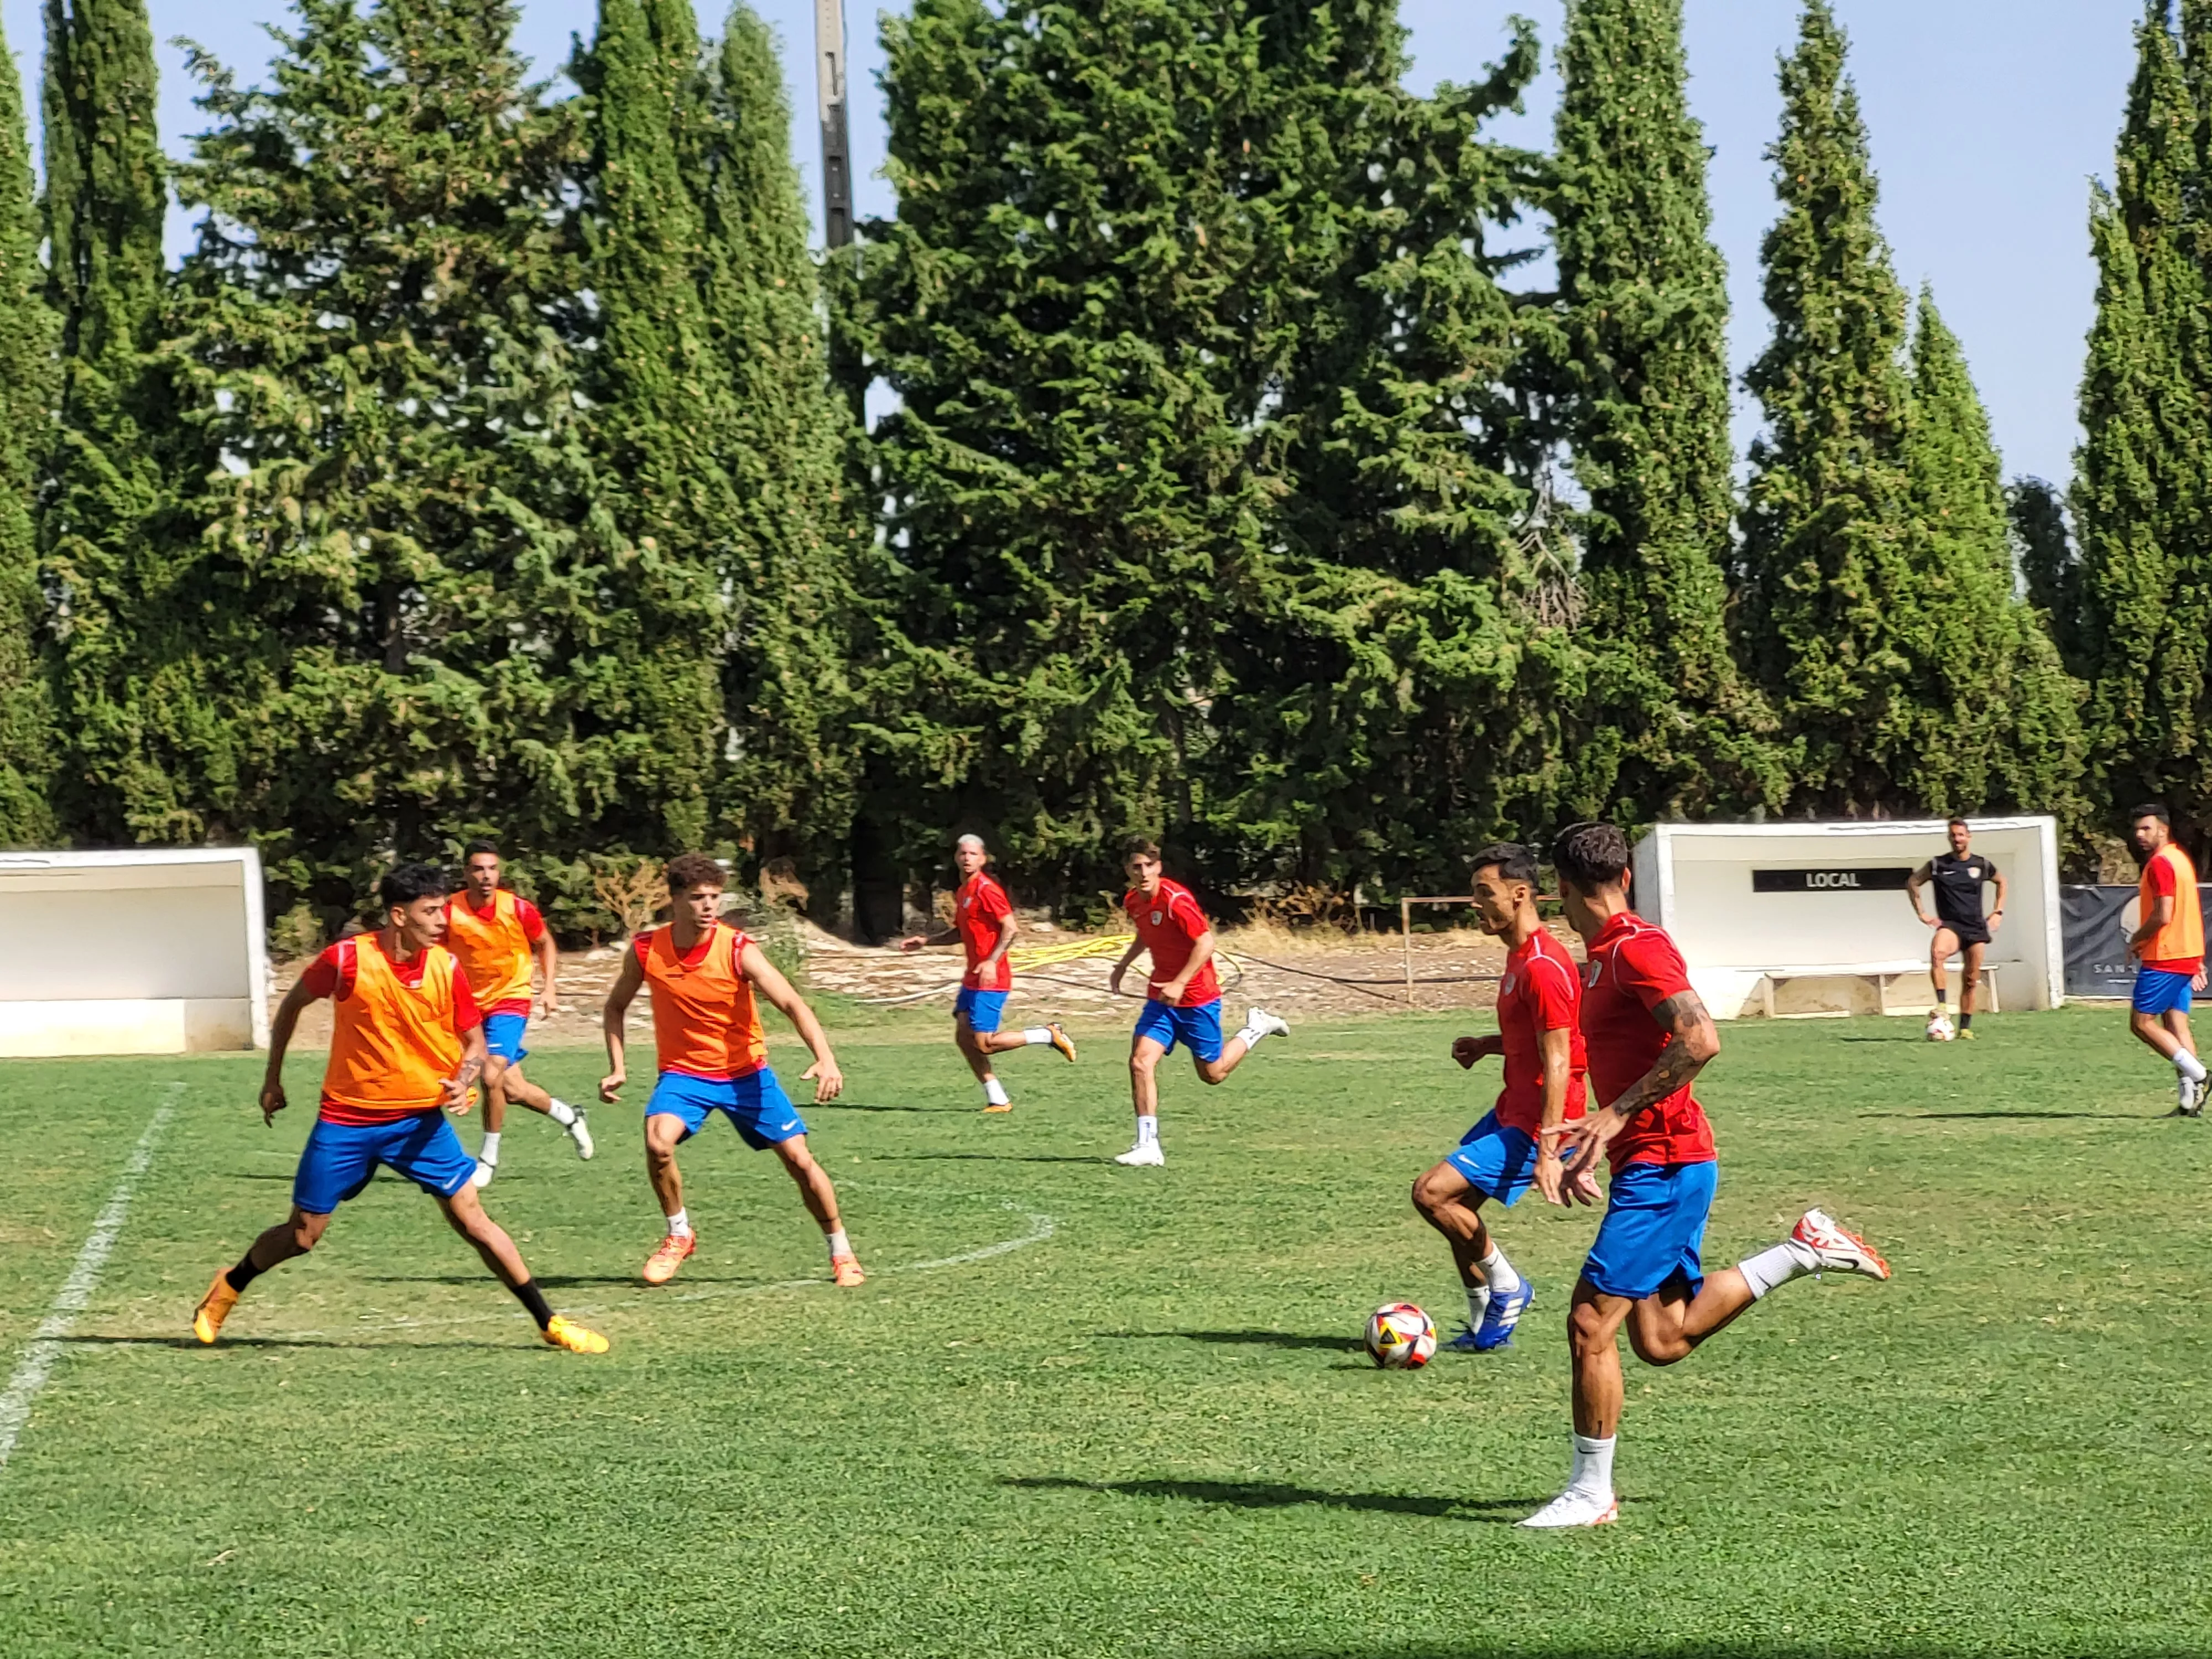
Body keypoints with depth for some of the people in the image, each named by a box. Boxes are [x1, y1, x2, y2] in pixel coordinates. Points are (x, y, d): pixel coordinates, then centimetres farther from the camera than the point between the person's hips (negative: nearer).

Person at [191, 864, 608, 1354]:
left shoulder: (447, 968, -7)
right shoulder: (347, 959, -15)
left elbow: (475, 1042, 4)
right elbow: (293, 1005, 3)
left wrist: (462, 1083, -17)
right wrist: (273, 1079, 7)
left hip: (420, 1120, 1)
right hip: (347, 1119, -1)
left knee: (472, 1219, -6)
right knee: (301, 1235, 6)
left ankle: (550, 1324, 0)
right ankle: (228, 1289, 35)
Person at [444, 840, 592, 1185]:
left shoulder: (519, 909, -12)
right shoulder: (450, 912, -12)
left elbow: (545, 944, 7)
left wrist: (550, 988, 0)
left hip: (510, 1001, -3)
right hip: (473, 1004, 3)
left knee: (492, 1076, -22)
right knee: (513, 1090, 8)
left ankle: (489, 1158, -6)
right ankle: (568, 1116, 37)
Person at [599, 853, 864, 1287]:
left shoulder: (738, 950, -18)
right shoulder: (645, 951, -11)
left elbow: (793, 1005, -24)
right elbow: (616, 1006, 7)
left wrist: (825, 1058, -39)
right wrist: (617, 1068, -4)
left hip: (746, 1072, -1)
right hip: (683, 1072, 1)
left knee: (799, 1158, -5)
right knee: (658, 1142, -27)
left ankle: (841, 1252, 16)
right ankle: (679, 1235, -1)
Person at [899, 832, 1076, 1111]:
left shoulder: (986, 890, -14)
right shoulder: (962, 892, 15)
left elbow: (1011, 928, -20)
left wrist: (992, 962, -28)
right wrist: (926, 941, 19)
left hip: (990, 979, -9)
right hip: (973, 978, 9)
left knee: (984, 1043, -10)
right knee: (964, 1037, 3)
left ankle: (1048, 1035, 4)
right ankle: (997, 1099, 8)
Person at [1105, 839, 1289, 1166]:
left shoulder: (1175, 899, -21)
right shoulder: (1133, 901, 3)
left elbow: (1206, 942, -22)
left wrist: (1180, 984, -27)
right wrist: (1123, 965, 22)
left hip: (1197, 999, -6)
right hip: (1161, 996, 6)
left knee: (1213, 1074, 8)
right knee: (1141, 1062, -13)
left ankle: (1257, 1027, 32)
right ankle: (1148, 1145, -12)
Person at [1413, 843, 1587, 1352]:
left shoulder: (1542, 967, -21)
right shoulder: (1518, 954, 11)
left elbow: (1558, 1063, -23)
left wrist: (1548, 1151, -27)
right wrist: (1486, 1046, 9)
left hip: (1535, 1124, -10)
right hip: (1511, 1111, 10)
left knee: (1431, 1193, -16)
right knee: (1457, 1210, 14)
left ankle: (1506, 1288, 1)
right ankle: (1487, 1327, 24)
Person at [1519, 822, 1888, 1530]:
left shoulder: (1637, 949, -14)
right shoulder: (1602, 956, 16)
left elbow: (1700, 1042, -26)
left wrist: (1616, 1115, -24)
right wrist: (1592, 1147, 24)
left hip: (1664, 1164, -10)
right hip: (1647, 1163, 10)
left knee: (1590, 1324, -8)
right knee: (1661, 1340, 10)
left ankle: (1590, 1493, 0)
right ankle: (1805, 1250, 17)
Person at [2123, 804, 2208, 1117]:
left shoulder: (2160, 863, -14)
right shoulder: (2181, 859, 17)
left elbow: (2163, 916, -21)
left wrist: (2135, 940, -6)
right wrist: (2198, 963, 23)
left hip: (2164, 959, -9)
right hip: (2188, 957, 9)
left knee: (2142, 1022, -4)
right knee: (2176, 1024, 6)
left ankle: (2194, 1072, -14)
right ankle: (2191, 1099, -2)